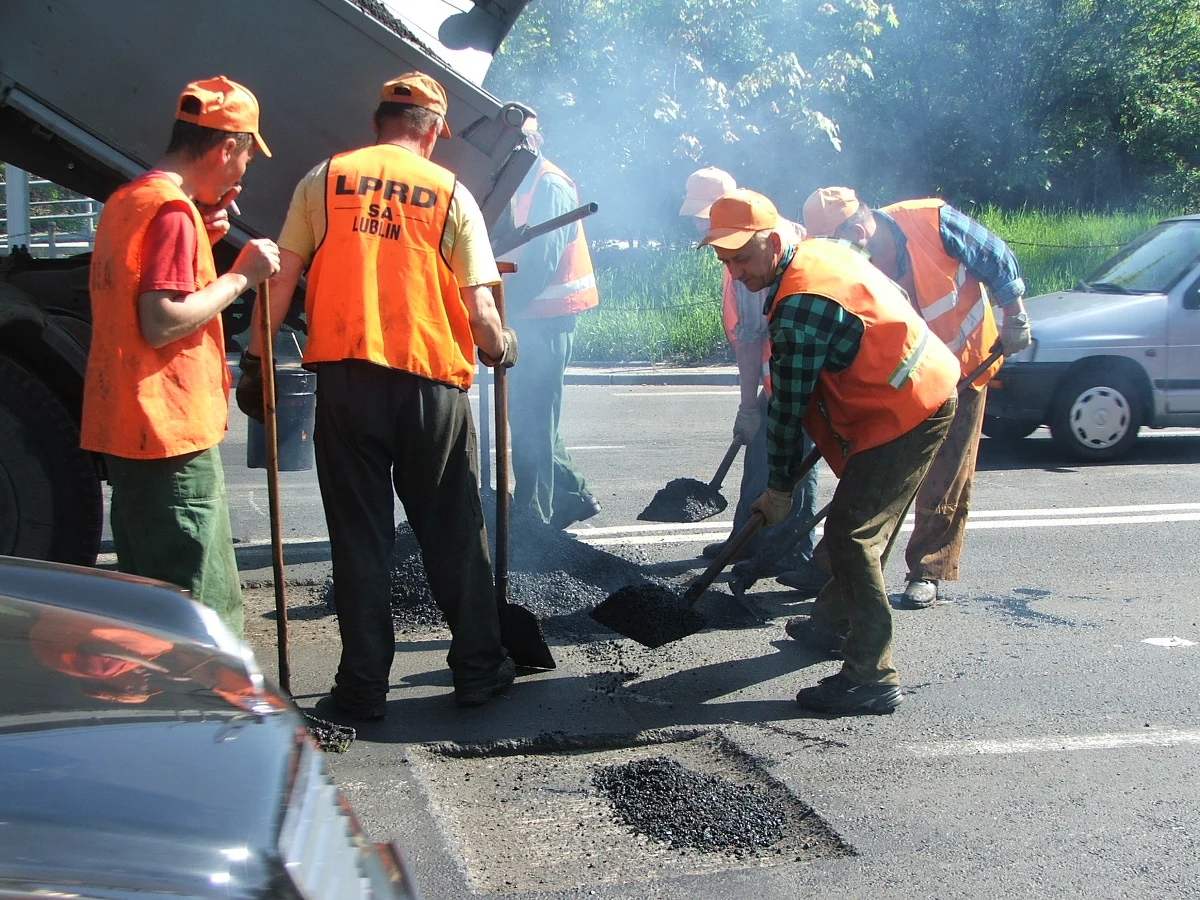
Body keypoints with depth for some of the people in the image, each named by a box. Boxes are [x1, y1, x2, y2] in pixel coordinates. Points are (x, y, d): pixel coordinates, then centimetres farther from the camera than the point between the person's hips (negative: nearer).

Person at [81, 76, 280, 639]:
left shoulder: (125, 201, 16)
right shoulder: (175, 210, -14)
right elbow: (162, 323, -22)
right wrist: (240, 276, -14)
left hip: (124, 427, 10)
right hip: (172, 430, -10)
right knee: (201, 618, -5)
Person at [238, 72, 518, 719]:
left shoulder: (324, 180, 7)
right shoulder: (450, 193, 4)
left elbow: (282, 278, 2)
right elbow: (478, 312, -1)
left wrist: (255, 359, 9)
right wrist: (500, 349, 19)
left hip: (344, 379, 1)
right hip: (431, 381, 0)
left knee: (359, 538, 8)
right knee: (453, 535, 12)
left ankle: (362, 688, 12)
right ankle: (478, 670, 22)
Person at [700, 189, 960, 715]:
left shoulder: (800, 307, -24)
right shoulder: (822, 253, 7)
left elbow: (788, 407, -16)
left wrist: (779, 487, -5)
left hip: (904, 413, -11)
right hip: (930, 390, 11)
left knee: (852, 535, -12)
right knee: (863, 527, 22)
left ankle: (872, 678, -10)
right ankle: (835, 621, 38)